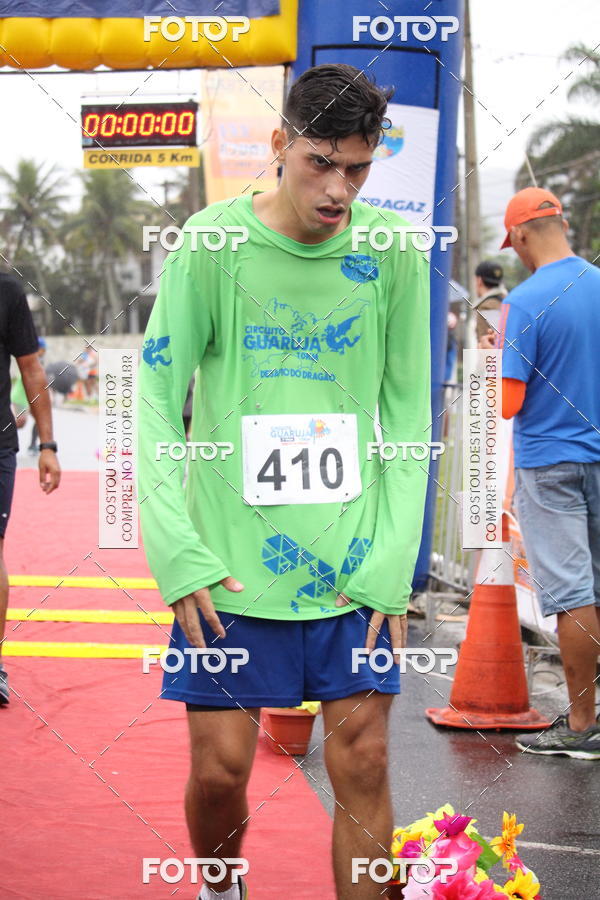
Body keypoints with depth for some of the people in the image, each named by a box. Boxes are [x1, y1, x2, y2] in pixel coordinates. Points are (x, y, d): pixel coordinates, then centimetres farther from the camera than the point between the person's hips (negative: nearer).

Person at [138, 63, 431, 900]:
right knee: (220, 765, 2)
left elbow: (408, 413, 5)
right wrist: (179, 557, -11)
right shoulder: (212, 243, -5)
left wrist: (391, 562, -3)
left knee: (362, 761, -2)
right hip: (232, 562, -1)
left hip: (354, 561, 2)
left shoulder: (391, 251, 1)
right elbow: (156, 402, -3)